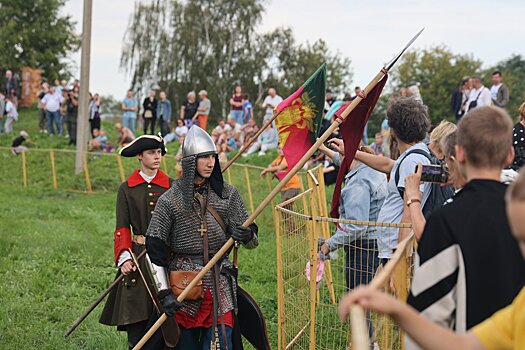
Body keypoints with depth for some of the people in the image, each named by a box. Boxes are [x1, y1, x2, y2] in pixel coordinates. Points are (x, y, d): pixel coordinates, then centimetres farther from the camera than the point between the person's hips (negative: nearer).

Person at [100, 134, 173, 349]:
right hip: (139, 257, -1)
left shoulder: (172, 186, 7)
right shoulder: (127, 189, 5)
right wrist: (124, 257, -13)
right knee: (136, 322, -4)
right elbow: (122, 228, 1)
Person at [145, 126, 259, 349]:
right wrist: (164, 292, -8)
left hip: (219, 282, 2)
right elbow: (154, 250, -2)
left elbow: (252, 241, 6)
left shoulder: (227, 194, 5)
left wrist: (247, 235, -19)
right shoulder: (170, 200, -3)